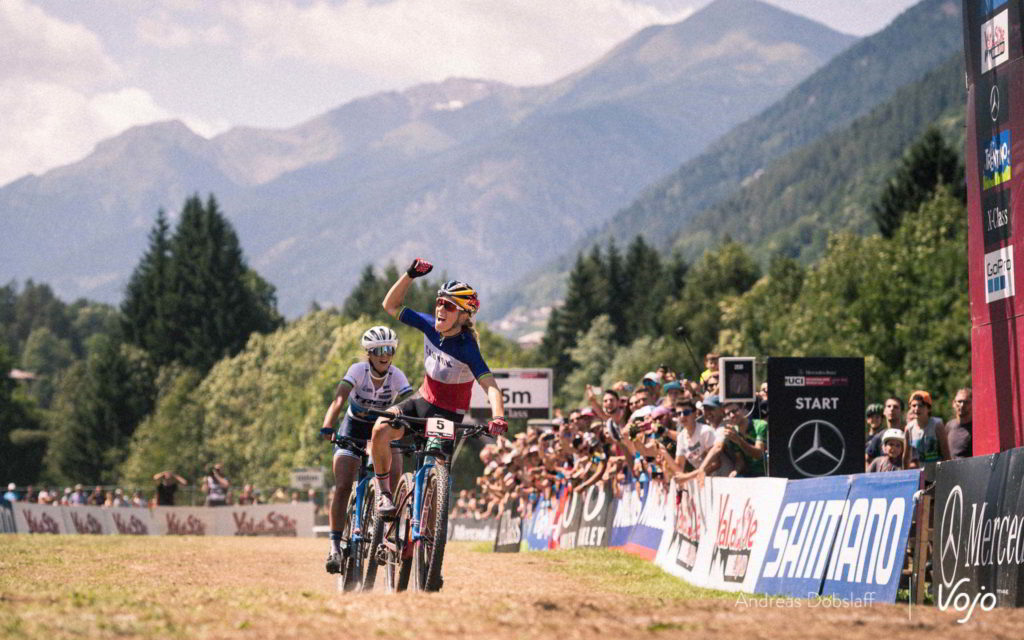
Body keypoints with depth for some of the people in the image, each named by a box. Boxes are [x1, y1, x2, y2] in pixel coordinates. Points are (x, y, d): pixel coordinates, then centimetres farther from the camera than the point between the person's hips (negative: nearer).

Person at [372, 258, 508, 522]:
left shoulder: (467, 348, -23)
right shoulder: (430, 326, -7)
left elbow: (490, 385, -32)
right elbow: (391, 305, -1)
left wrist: (498, 417, -50)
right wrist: (410, 275, -15)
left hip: (448, 414, -4)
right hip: (421, 400, 4)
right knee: (381, 429, -24)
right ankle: (383, 491, -8)